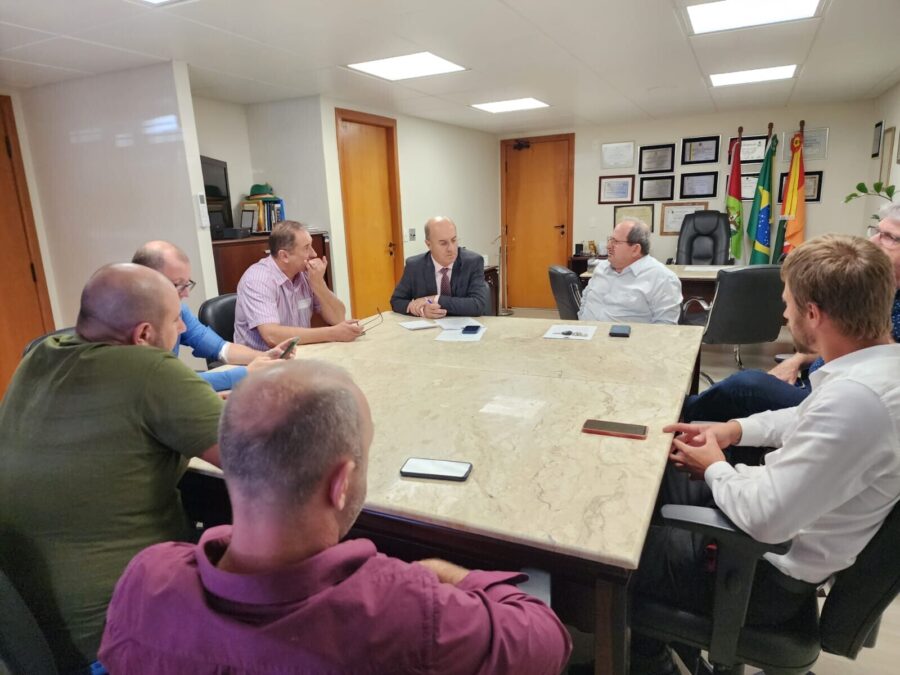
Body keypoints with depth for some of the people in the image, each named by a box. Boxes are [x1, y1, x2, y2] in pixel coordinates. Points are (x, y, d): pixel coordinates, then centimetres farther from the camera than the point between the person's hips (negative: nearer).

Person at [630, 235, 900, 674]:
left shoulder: (855, 398, -34)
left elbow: (764, 518, -33)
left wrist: (714, 467, -14)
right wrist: (736, 429, 4)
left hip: (771, 575, -9)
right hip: (793, 527, 9)